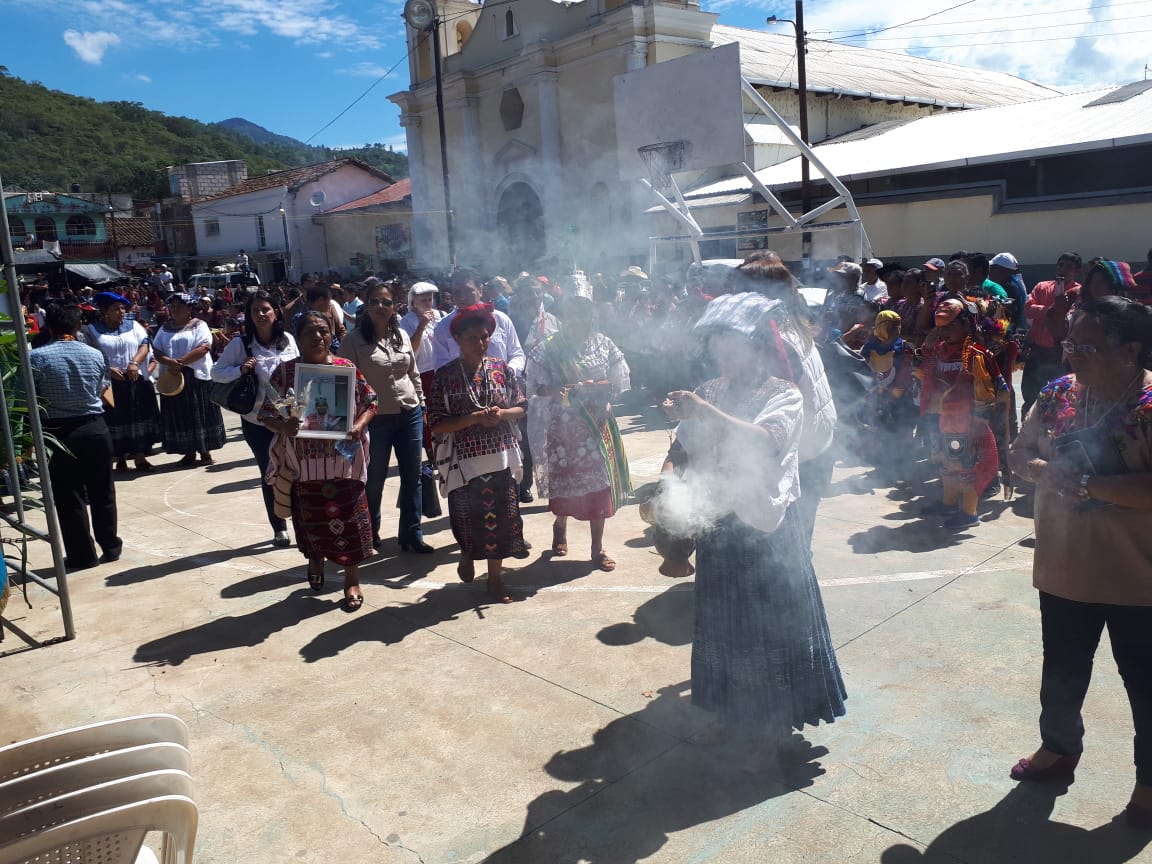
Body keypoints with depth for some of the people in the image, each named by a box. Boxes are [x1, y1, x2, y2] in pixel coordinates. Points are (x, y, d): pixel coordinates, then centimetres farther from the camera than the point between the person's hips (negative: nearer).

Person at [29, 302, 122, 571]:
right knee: (102, 492, 14)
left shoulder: (38, 357, -10)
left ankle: (82, 555, 12)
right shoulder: (95, 354, 0)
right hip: (95, 428, 3)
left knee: (69, 497, 7)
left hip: (59, 433, -3)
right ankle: (110, 547, 23)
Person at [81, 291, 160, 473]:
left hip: (136, 381, 2)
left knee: (138, 419, 1)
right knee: (116, 422, 2)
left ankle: (140, 457, 5)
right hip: (108, 383, -2)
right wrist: (108, 369, -16)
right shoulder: (92, 330, 3)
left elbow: (145, 345, 1)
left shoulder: (133, 326, 11)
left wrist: (134, 362, -15)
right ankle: (121, 458, 11)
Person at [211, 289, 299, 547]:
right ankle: (279, 528, 22)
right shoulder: (240, 344, -7)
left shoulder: (288, 340, -1)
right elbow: (216, 372, -2)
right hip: (256, 421, -1)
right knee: (269, 474, 9)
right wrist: (239, 370, -19)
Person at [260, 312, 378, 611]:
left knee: (347, 517, 2)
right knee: (311, 518, 13)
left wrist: (358, 426, -14)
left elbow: (370, 404, 5)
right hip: (303, 461, 1)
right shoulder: (284, 371, 0)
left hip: (342, 459, -1)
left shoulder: (347, 369, 0)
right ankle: (315, 561, 40)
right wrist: (283, 426, -22)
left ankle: (352, 578, 16)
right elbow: (267, 413, 0)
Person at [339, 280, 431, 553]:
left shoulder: (402, 336, 7)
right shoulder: (354, 339, -6)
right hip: (375, 418, -4)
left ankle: (411, 534, 20)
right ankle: (370, 533, 27)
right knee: (374, 480, 8)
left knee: (412, 477, 8)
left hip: (410, 415, 4)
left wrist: (421, 406, 12)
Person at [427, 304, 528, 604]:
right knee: (467, 518, 6)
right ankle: (467, 555, 40)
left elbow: (520, 408, 10)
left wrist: (502, 413, -12)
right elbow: (437, 425, -9)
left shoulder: (501, 369, 2)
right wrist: (475, 417, -18)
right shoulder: (445, 375, -5)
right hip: (463, 460, -2)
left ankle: (495, 577, 21)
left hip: (500, 456, 2)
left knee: (500, 518, 5)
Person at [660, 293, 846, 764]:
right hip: (717, 531, 5)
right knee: (726, 631, 16)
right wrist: (668, 486, -16)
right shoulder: (708, 393, 6)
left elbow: (765, 442, -28)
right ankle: (735, 720, 37)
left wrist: (706, 414, -35)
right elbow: (680, 450, 4)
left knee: (772, 630, 6)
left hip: (767, 534, -4)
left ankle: (771, 733, 25)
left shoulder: (783, 395, -8)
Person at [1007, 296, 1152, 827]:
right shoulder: (1058, 395, 0)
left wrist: (1086, 482, -26)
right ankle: (1058, 749, 45)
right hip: (1063, 569, 5)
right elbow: (1021, 453, 7)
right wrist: (1047, 471, -13)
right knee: (1061, 672, 21)